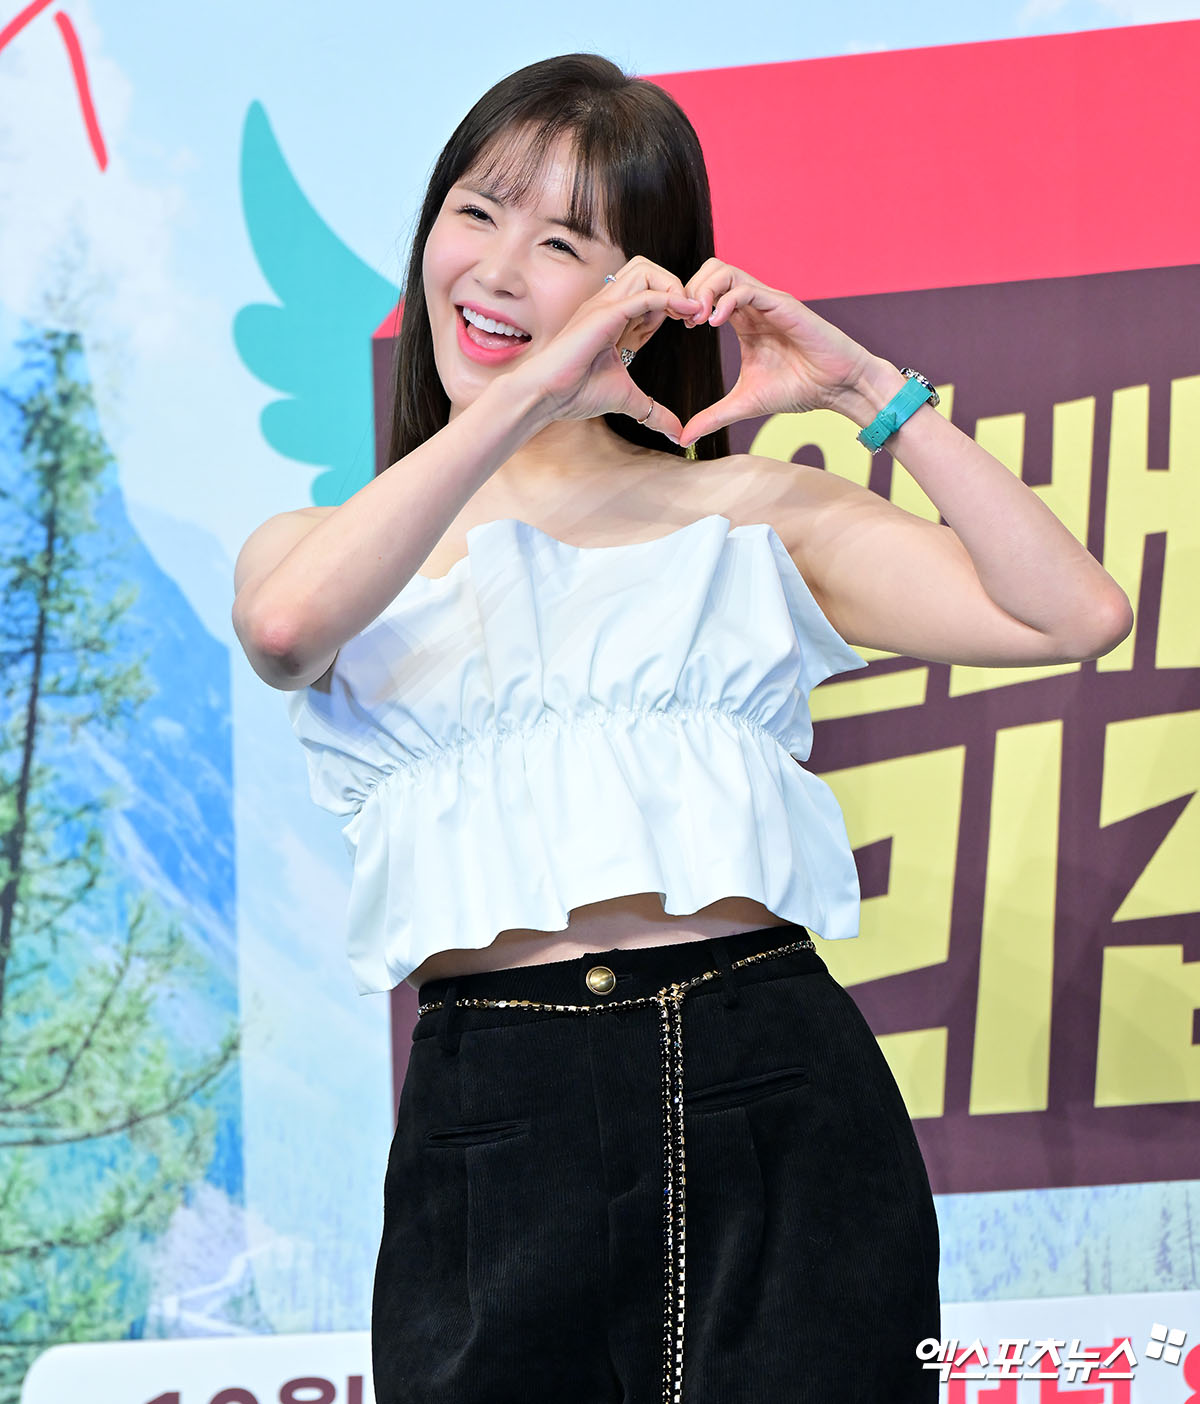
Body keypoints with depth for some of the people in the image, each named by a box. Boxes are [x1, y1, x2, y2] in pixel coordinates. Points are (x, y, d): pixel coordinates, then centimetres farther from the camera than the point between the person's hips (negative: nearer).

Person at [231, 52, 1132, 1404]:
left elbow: (1077, 615, 4)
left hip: (775, 1103, 0)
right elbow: (284, 626, -12)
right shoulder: (323, 543, 15)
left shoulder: (750, 516, 14)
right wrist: (528, 392, -9)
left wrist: (867, 387, 2)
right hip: (489, 1126, 0)